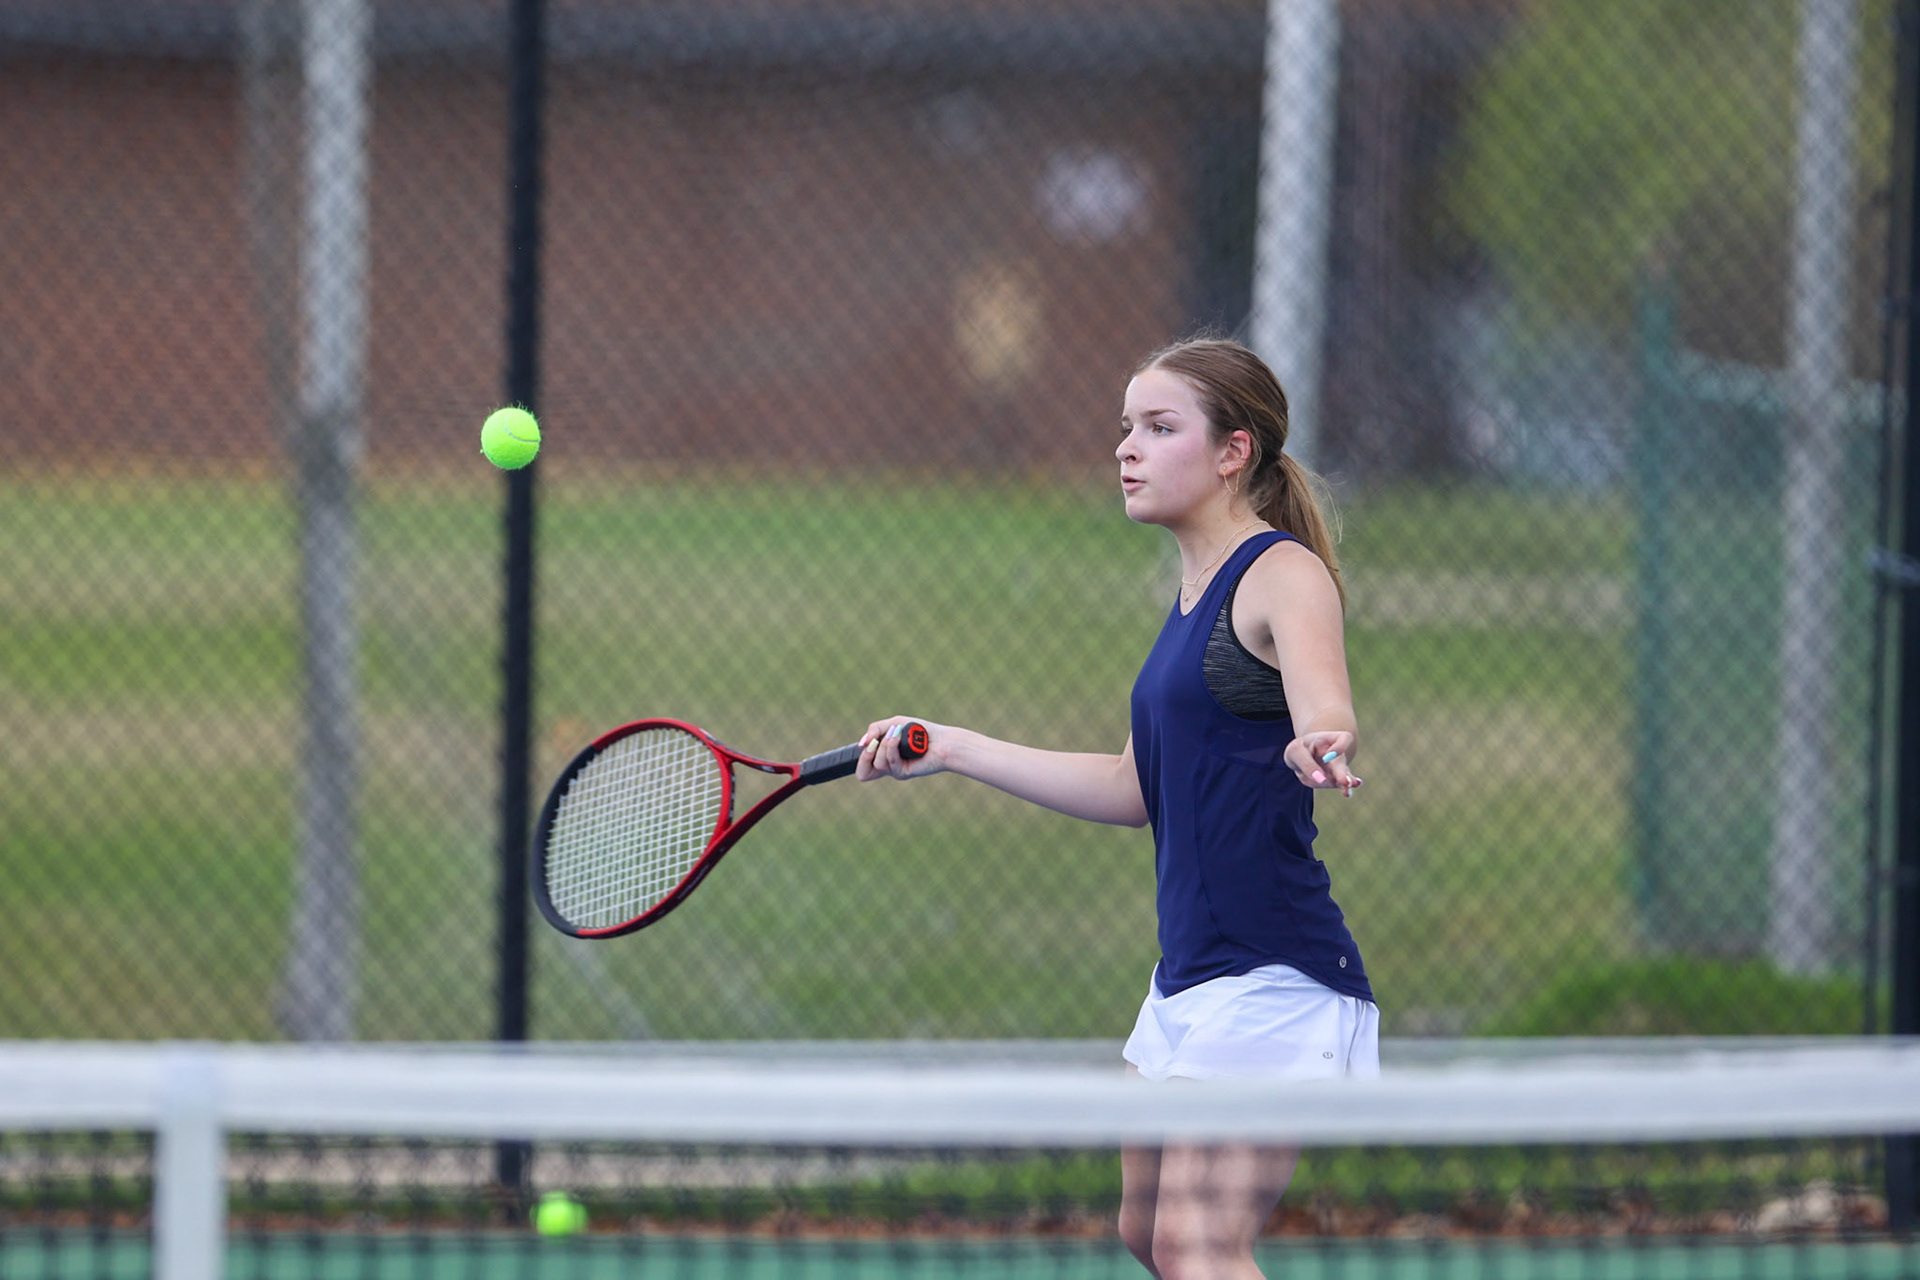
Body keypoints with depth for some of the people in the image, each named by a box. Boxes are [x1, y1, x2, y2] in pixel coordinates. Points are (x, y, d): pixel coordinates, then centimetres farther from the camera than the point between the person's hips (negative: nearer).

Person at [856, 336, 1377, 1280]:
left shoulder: (1285, 575, -11)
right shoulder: (1198, 591, 17)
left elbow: (1326, 717, -29)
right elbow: (1137, 789, 22)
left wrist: (1317, 750, -53)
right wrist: (954, 750, 21)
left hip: (1272, 979, -10)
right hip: (1190, 977, 10)